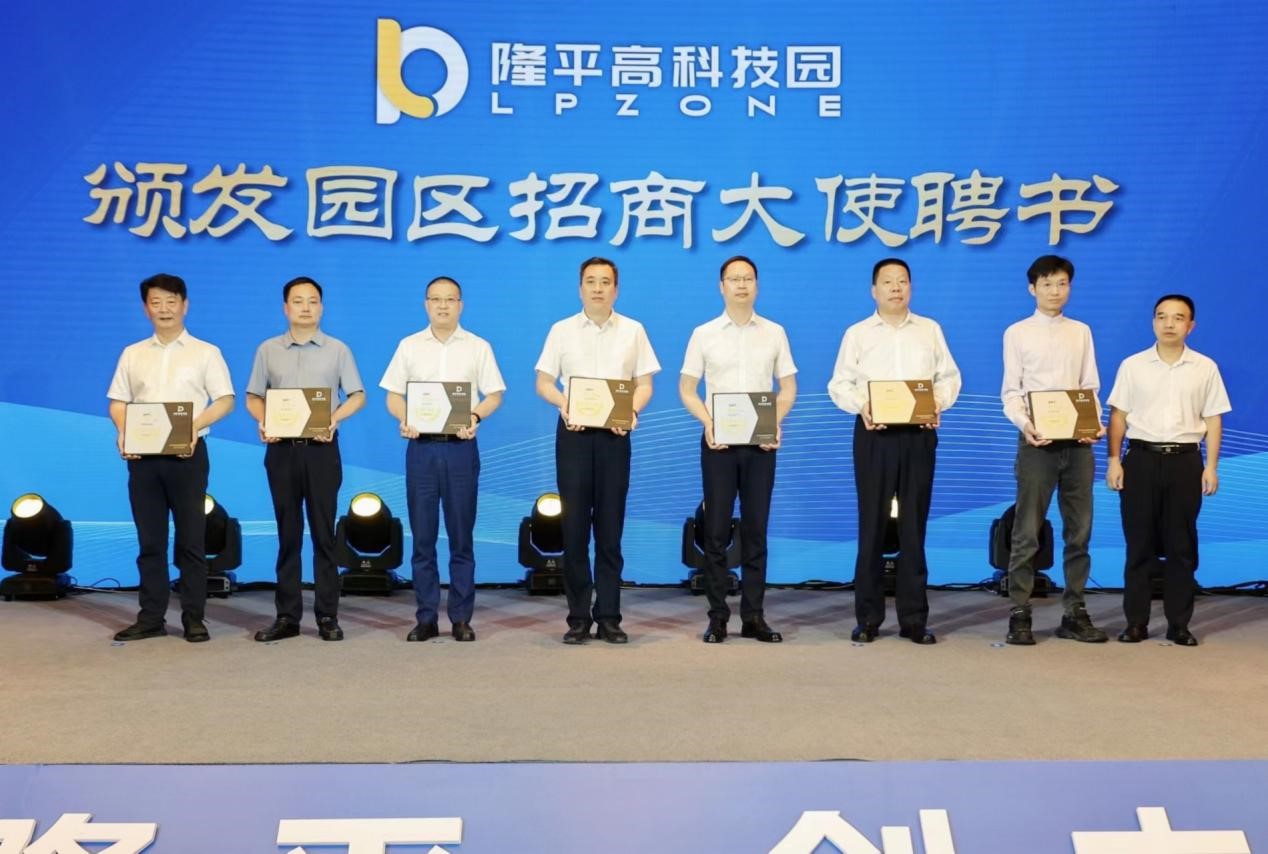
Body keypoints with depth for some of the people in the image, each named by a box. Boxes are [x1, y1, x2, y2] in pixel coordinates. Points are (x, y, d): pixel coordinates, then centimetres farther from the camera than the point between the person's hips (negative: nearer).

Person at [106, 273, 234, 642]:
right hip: (143, 455, 3)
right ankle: (151, 618, 10)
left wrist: (195, 425, -17)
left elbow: (225, 400, -1)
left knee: (191, 539, -1)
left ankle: (194, 618, 5)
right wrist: (123, 432, -8)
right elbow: (118, 401, 12)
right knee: (150, 540, 5)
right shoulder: (132, 354, 13)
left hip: (187, 454, -3)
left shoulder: (205, 352, 4)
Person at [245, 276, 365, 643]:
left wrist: (335, 418, -15)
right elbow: (253, 397, 11)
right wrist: (263, 421, -9)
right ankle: (287, 616, 9)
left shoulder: (338, 350, 4)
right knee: (288, 533, 5)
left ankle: (327, 616, 5)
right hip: (281, 449, 2)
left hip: (321, 448, -1)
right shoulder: (268, 350, 9)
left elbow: (357, 396, 3)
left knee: (323, 533, 0)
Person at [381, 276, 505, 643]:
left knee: (461, 537, 2)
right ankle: (426, 618, 8)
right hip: (421, 447, 1)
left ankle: (461, 618, 8)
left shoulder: (479, 347, 6)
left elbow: (494, 394, 4)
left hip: (461, 447, -1)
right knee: (423, 536, 2)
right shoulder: (409, 346, 9)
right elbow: (393, 396, 8)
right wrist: (404, 419, -12)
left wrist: (476, 415, -15)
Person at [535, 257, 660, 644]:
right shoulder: (561, 331, 7)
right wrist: (564, 404, -14)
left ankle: (608, 616, 8)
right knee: (574, 524, 0)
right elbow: (544, 382, 6)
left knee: (610, 526, 3)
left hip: (614, 435, 0)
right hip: (573, 433, 0)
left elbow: (644, 384, 7)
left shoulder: (633, 331, 8)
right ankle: (578, 616, 6)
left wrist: (632, 410, -13)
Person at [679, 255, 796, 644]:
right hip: (718, 440, -1)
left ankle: (754, 616, 10)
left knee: (756, 529, 4)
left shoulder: (774, 333, 7)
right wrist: (707, 423, -12)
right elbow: (687, 388, 4)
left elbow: (788, 387, 9)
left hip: (761, 441, 1)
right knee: (716, 529, 1)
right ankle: (717, 616, 7)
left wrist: (776, 421, -9)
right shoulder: (704, 334, 4)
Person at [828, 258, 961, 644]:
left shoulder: (930, 330, 12)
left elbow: (949, 376, 9)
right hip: (874, 434, -1)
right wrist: (861, 405, -16)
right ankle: (868, 617, 8)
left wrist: (939, 402, -11)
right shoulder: (857, 334, 7)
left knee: (914, 525, 3)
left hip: (919, 434, 1)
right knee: (872, 524, 1)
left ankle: (914, 618, 8)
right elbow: (839, 385, 3)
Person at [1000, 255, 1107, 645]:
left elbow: (1090, 388, 10)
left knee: (1079, 530, 6)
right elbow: (1010, 391, 0)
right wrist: (1023, 424, -18)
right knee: (1027, 531, -3)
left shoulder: (1081, 332, 12)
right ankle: (1019, 614, 1)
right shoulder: (1017, 333, 4)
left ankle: (1074, 613, 13)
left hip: (1077, 441, 3)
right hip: (1037, 440, -3)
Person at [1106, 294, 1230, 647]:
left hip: (1185, 461, 0)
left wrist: (1211, 466, -2)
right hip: (1141, 458, 0)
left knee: (1181, 546, 4)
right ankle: (1136, 621, 9)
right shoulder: (1132, 365, 4)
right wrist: (1114, 460, -2)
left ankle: (1179, 624, 12)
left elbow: (1213, 419, 5)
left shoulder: (1205, 368, 5)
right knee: (1139, 544, 3)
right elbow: (1118, 416, 5)